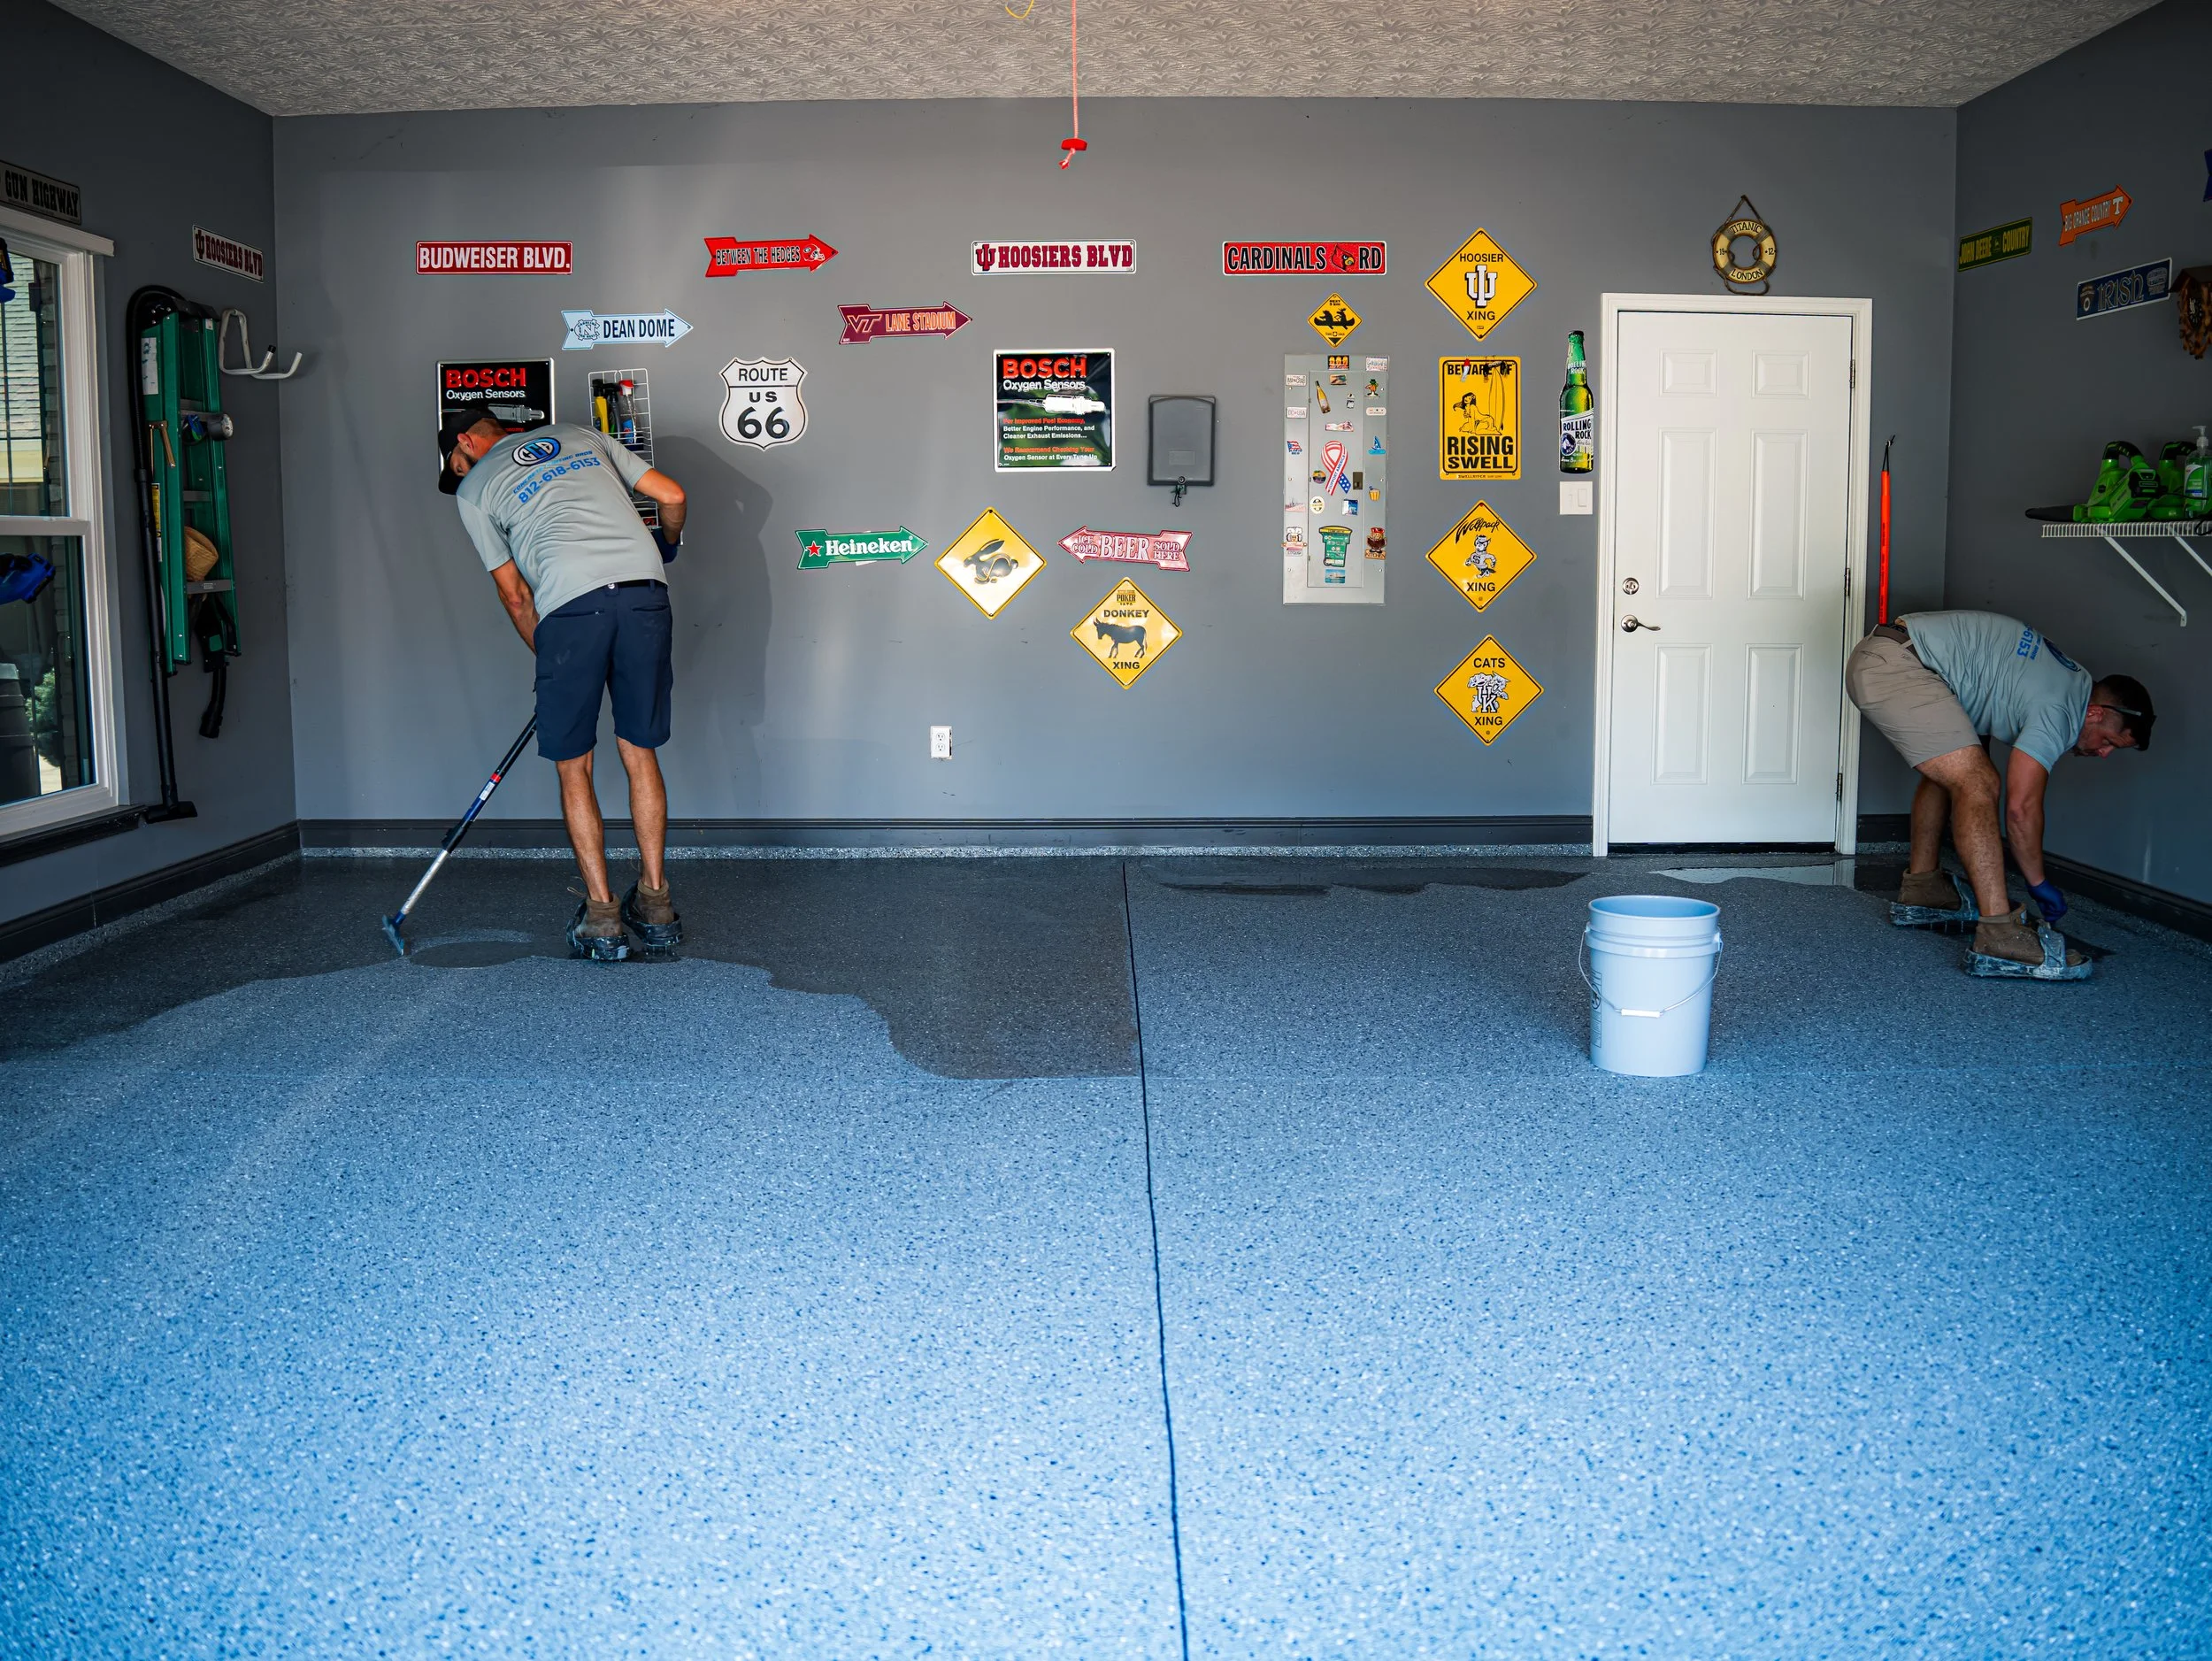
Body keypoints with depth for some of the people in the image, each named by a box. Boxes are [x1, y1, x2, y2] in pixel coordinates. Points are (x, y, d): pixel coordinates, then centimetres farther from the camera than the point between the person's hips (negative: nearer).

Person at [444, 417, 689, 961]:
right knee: (640, 752, 15)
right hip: (645, 586, 4)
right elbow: (671, 496, 22)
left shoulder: (474, 490, 18)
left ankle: (602, 916, 6)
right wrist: (667, 543, 42)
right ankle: (656, 904, 18)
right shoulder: (583, 435, 27)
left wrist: (547, 655, 28)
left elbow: (515, 594, 16)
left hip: (572, 602, -4)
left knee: (573, 767, 8)